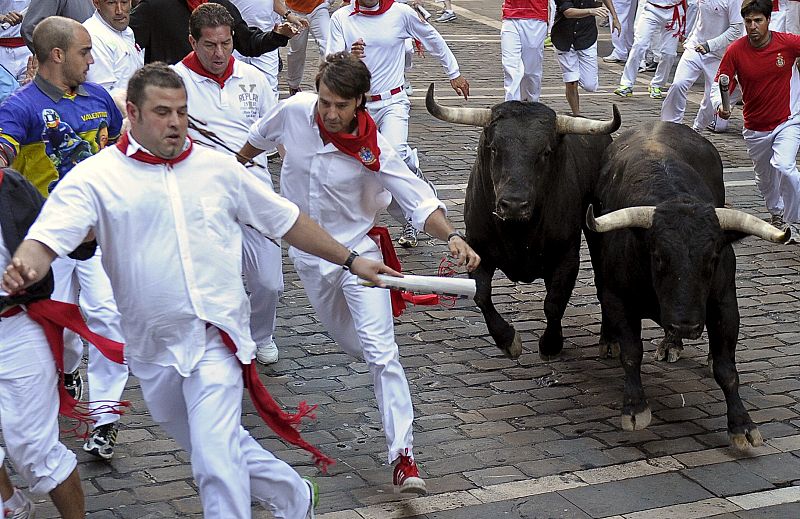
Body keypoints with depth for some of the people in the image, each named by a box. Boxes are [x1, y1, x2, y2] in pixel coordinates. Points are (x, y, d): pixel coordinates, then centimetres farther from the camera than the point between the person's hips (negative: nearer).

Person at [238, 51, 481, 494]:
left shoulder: (374, 150, -23)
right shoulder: (294, 111, -15)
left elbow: (419, 200, -24)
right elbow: (259, 138, 8)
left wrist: (451, 237, -42)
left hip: (358, 251, -4)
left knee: (380, 351, -13)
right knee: (349, 340, 18)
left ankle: (402, 455, -12)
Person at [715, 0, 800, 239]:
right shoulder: (735, 51, -12)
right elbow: (719, 84, -10)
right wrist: (721, 105, -29)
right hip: (755, 127, 3)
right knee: (764, 177, 20)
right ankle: (776, 213, 50)